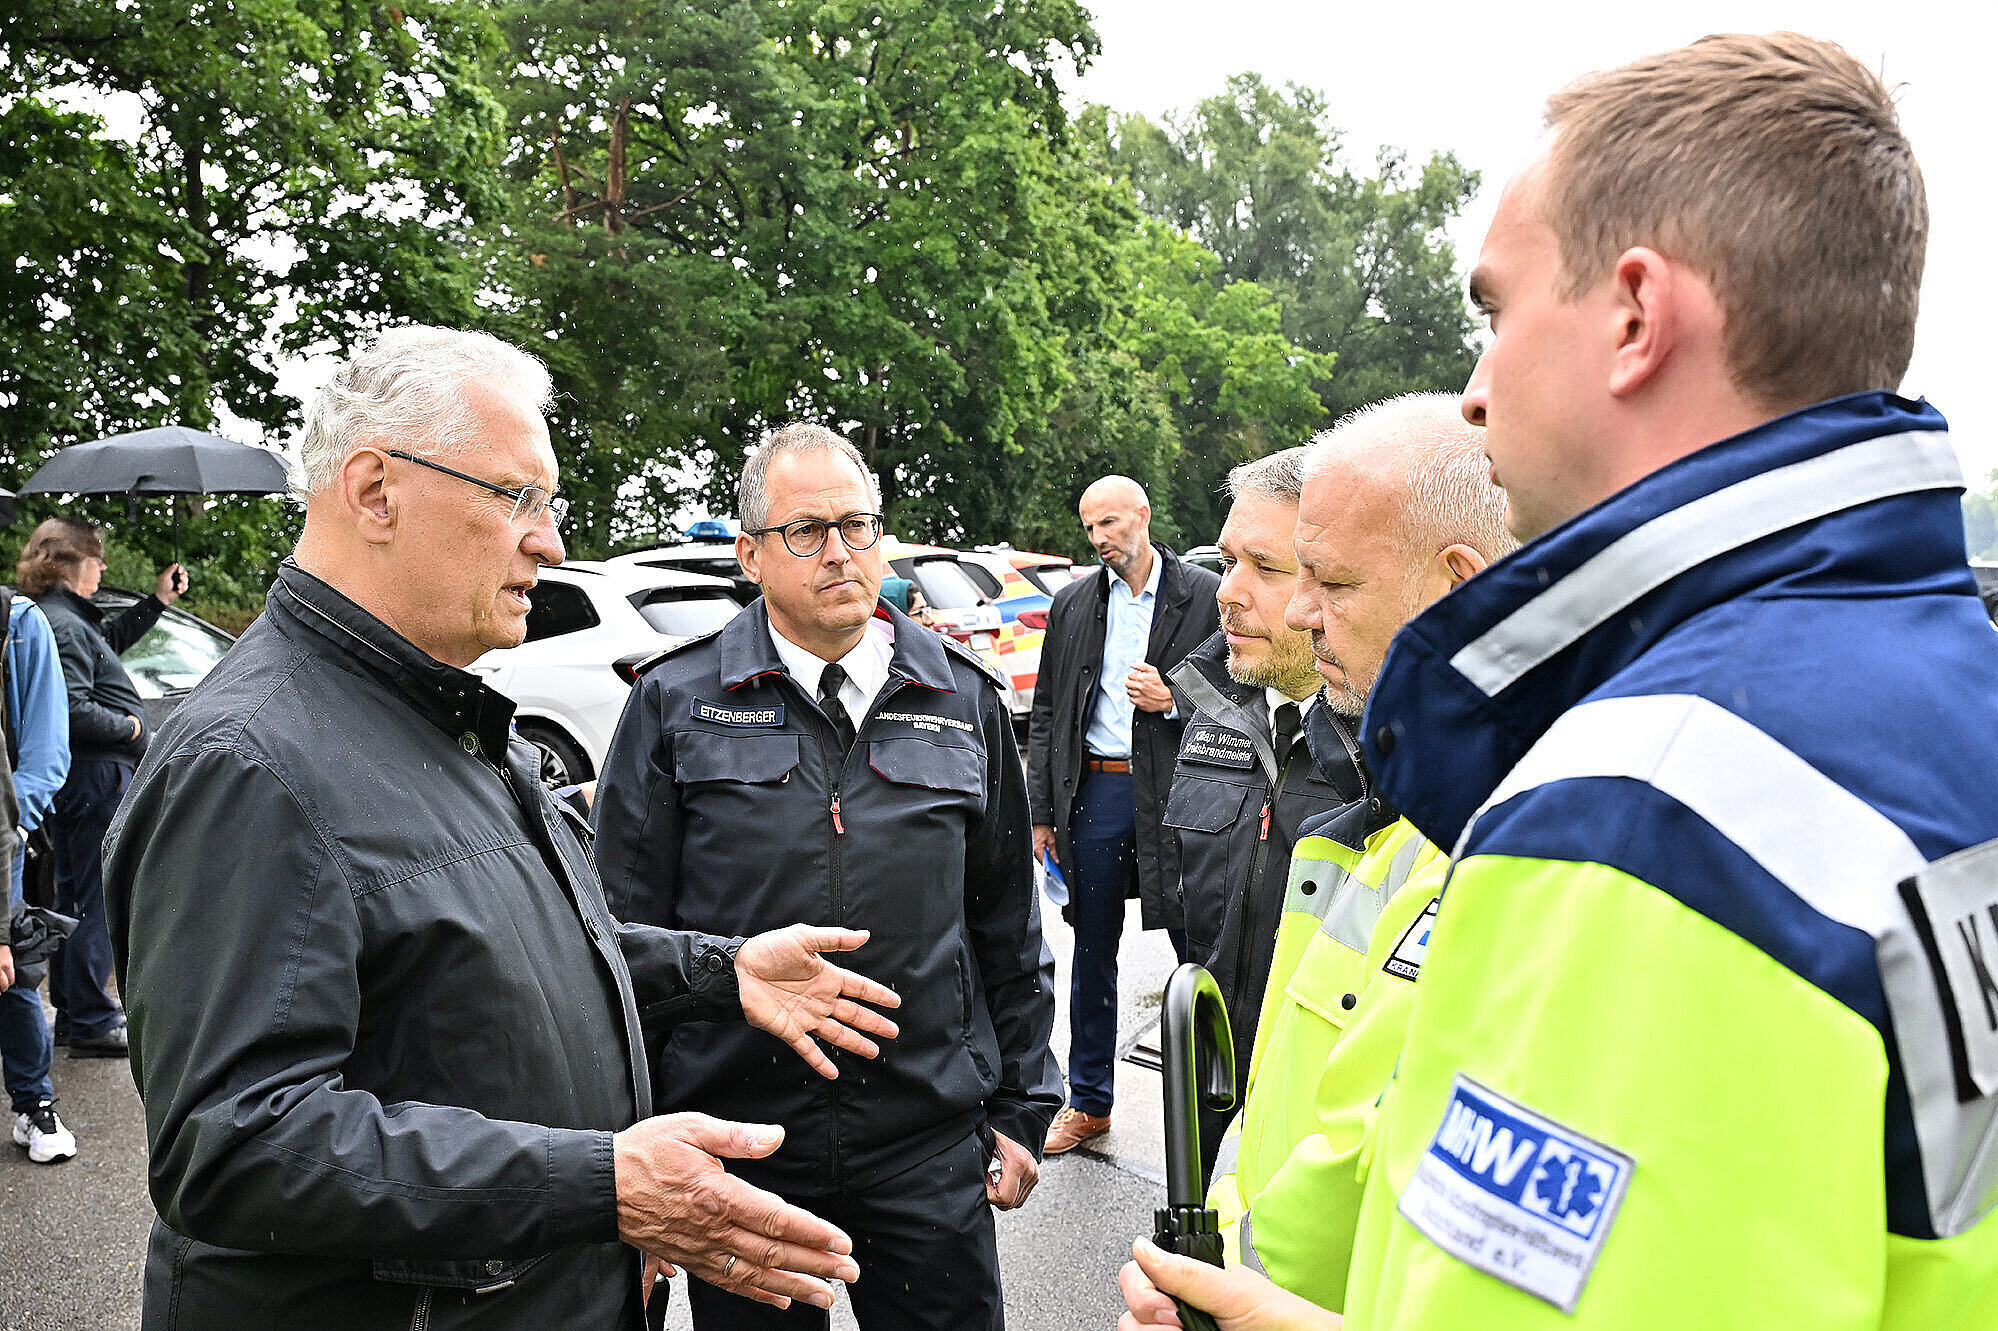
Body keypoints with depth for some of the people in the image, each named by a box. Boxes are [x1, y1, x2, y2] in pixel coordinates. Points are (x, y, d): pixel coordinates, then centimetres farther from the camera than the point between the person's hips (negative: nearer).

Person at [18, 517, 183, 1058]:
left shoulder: (69, 619, 13)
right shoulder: (63, 626, -18)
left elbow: (113, 635, 33)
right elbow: (75, 712, -25)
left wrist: (158, 601, 27)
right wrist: (129, 727, -12)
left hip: (73, 782, 11)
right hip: (96, 778, -11)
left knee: (74, 896, 17)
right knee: (98, 900, -5)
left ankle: (71, 1012, 27)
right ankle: (91, 1024, 0)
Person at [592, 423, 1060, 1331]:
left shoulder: (961, 699, 6)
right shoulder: (675, 704, -1)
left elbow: (1007, 930, 11)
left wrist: (1020, 1111, 10)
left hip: (930, 1149, 2)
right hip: (736, 1147, -1)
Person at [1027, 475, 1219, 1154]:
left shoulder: (1207, 596, -1)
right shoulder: (1072, 604, 9)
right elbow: (1045, 715, 11)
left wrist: (1174, 701, -15)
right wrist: (1042, 811, 6)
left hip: (1176, 793, -3)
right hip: (1095, 790, 3)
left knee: (1197, 947, 4)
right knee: (1093, 952, 11)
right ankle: (1088, 1101, 24)